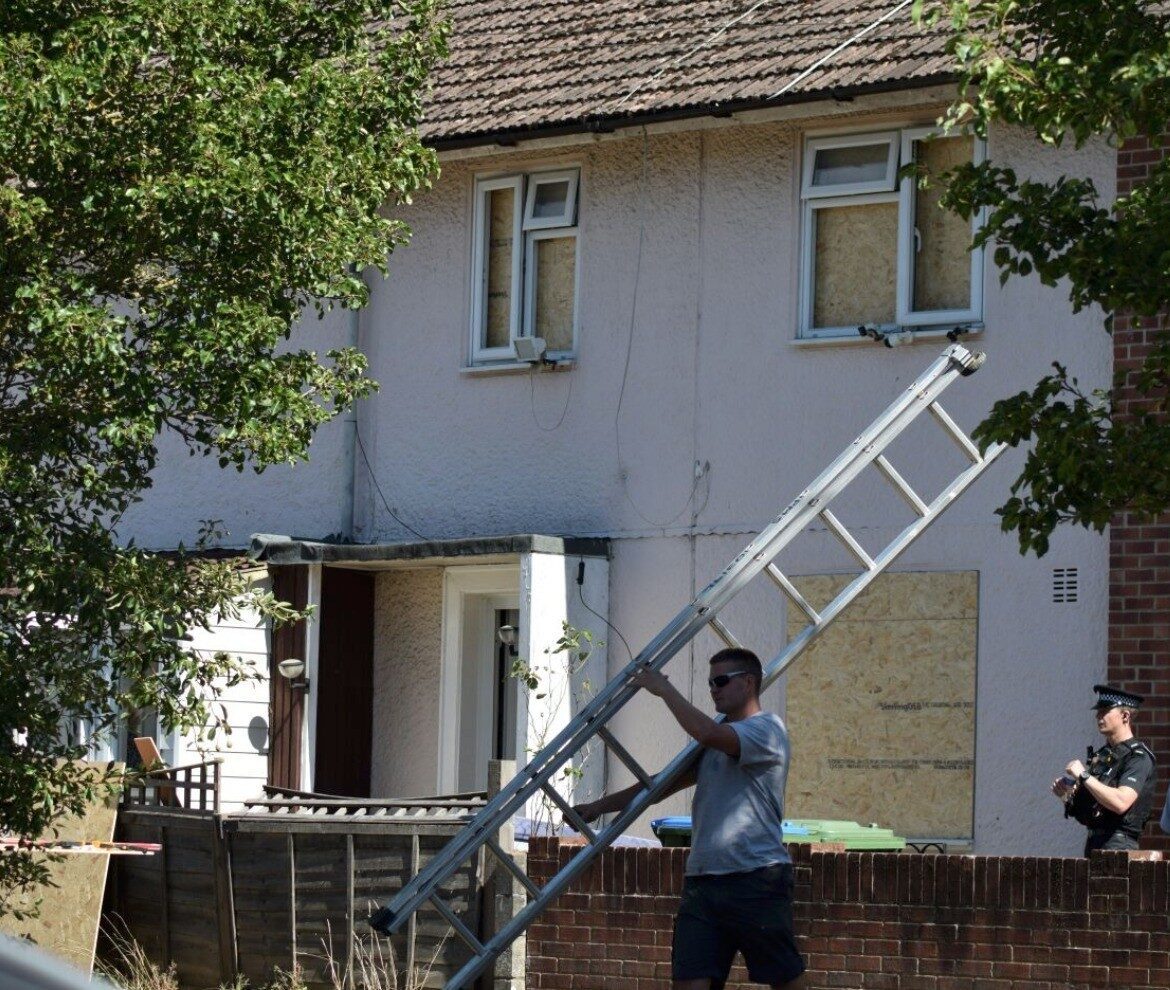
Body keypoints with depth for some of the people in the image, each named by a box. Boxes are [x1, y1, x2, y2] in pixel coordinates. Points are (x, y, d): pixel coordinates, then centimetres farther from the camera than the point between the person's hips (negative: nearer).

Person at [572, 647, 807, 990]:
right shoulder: (717, 737, 23)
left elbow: (706, 733, -23)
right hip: (702, 880, 8)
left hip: (757, 879, -8)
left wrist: (663, 688, -12)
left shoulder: (767, 729, -5)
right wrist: (601, 805, 18)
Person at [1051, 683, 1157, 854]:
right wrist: (1066, 795, 4)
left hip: (1118, 845, -8)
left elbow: (1121, 803, -23)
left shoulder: (1138, 757, -9)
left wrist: (1084, 776, -18)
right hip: (1094, 841, 8)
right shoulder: (1101, 755, 17)